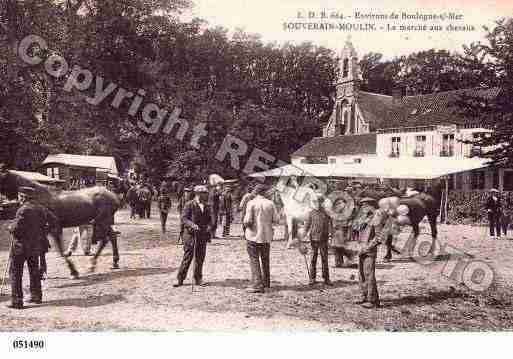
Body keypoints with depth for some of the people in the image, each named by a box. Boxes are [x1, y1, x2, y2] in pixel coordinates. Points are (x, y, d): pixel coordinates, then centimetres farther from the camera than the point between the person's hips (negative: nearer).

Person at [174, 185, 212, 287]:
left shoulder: (207, 207, 12)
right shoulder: (189, 205, -4)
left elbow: (210, 219, 16)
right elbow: (184, 218, -9)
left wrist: (209, 227, -5)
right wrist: (192, 225, -24)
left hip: (202, 235, 5)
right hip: (190, 234, -5)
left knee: (200, 258, 8)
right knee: (187, 257, -2)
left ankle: (198, 279, 20)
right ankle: (180, 279, 8)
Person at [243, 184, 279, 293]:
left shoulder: (251, 203, -11)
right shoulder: (270, 203, -1)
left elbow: (248, 221, -16)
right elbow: (276, 219, -1)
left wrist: (245, 224, 5)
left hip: (253, 235, -4)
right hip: (266, 235, 4)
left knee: (254, 260, -1)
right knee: (265, 260, 18)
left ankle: (257, 285, -5)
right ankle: (266, 282, 29)